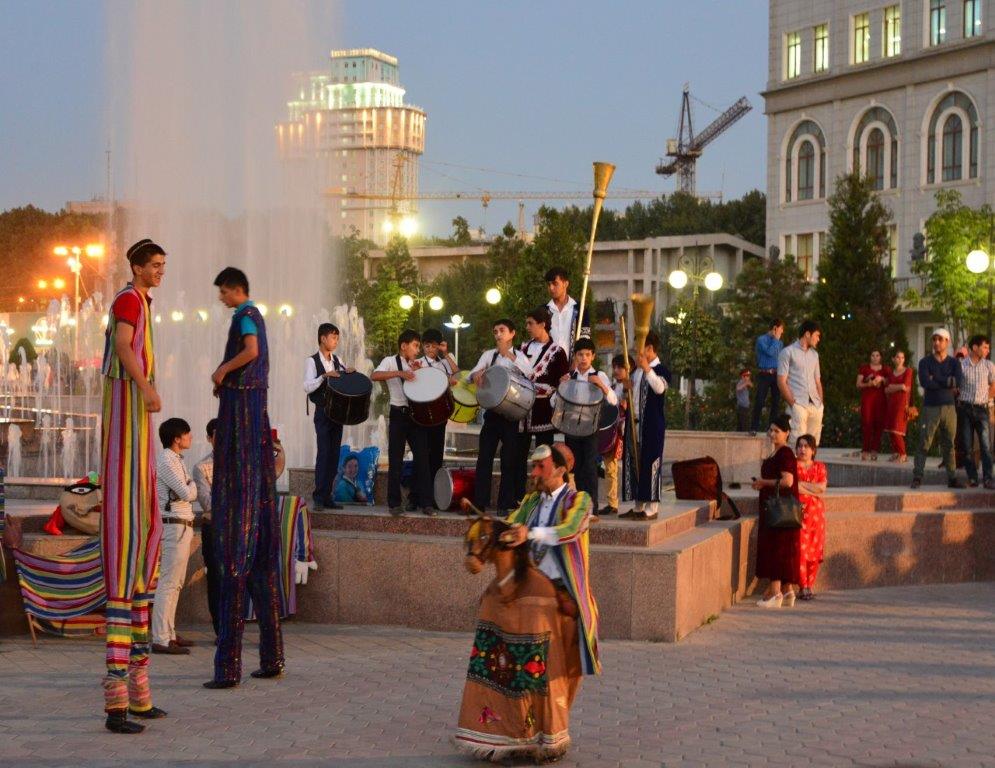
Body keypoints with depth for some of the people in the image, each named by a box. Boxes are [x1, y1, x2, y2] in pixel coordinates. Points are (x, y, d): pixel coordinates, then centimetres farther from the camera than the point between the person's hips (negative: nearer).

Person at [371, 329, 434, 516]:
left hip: (417, 414, 5)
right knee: (396, 460, -1)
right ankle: (394, 503, 5)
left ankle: (424, 501, 3)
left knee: (422, 457, -1)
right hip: (399, 415, -5)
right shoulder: (391, 361, 0)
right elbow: (375, 376, -19)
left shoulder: (417, 365, 17)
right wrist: (400, 373, -29)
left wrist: (419, 372, -3)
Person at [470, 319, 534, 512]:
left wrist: (511, 356, -30)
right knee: (484, 456, 0)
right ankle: (479, 502, 3)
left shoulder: (519, 356, 0)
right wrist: (476, 374, -27)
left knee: (510, 459, 1)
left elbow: (530, 373, -19)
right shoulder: (488, 355, 8)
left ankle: (506, 503, 7)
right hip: (492, 411, 2)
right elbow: (472, 375, -2)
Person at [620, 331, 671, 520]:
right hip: (634, 423, 8)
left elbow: (659, 388, -29)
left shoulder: (661, 370, -8)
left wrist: (647, 369, -36)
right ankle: (638, 507, 17)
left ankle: (651, 509, -1)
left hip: (652, 426, -8)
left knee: (650, 463, -5)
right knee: (634, 463, 10)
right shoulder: (637, 371, 15)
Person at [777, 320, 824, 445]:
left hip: (815, 406, 6)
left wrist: (820, 402, 10)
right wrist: (793, 403, -11)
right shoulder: (788, 352, 1)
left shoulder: (814, 355, 20)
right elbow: (781, 382, -4)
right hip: (798, 405, -6)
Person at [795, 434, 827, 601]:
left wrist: (802, 484, -7)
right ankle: (803, 587, -9)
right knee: (799, 549, -11)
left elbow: (822, 487, -2)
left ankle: (810, 586, 8)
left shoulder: (820, 467, 13)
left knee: (814, 550, 0)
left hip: (816, 512, 3)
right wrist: (814, 491, -8)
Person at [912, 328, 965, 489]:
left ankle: (952, 477, 12)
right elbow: (925, 382, -15)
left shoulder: (954, 363, 9)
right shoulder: (925, 362, 3)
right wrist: (948, 383, -9)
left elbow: (959, 382, -10)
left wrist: (936, 380, -11)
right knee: (924, 443, -7)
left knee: (949, 444, 6)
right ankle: (917, 477, -5)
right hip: (930, 407, -2)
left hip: (949, 408, 2)